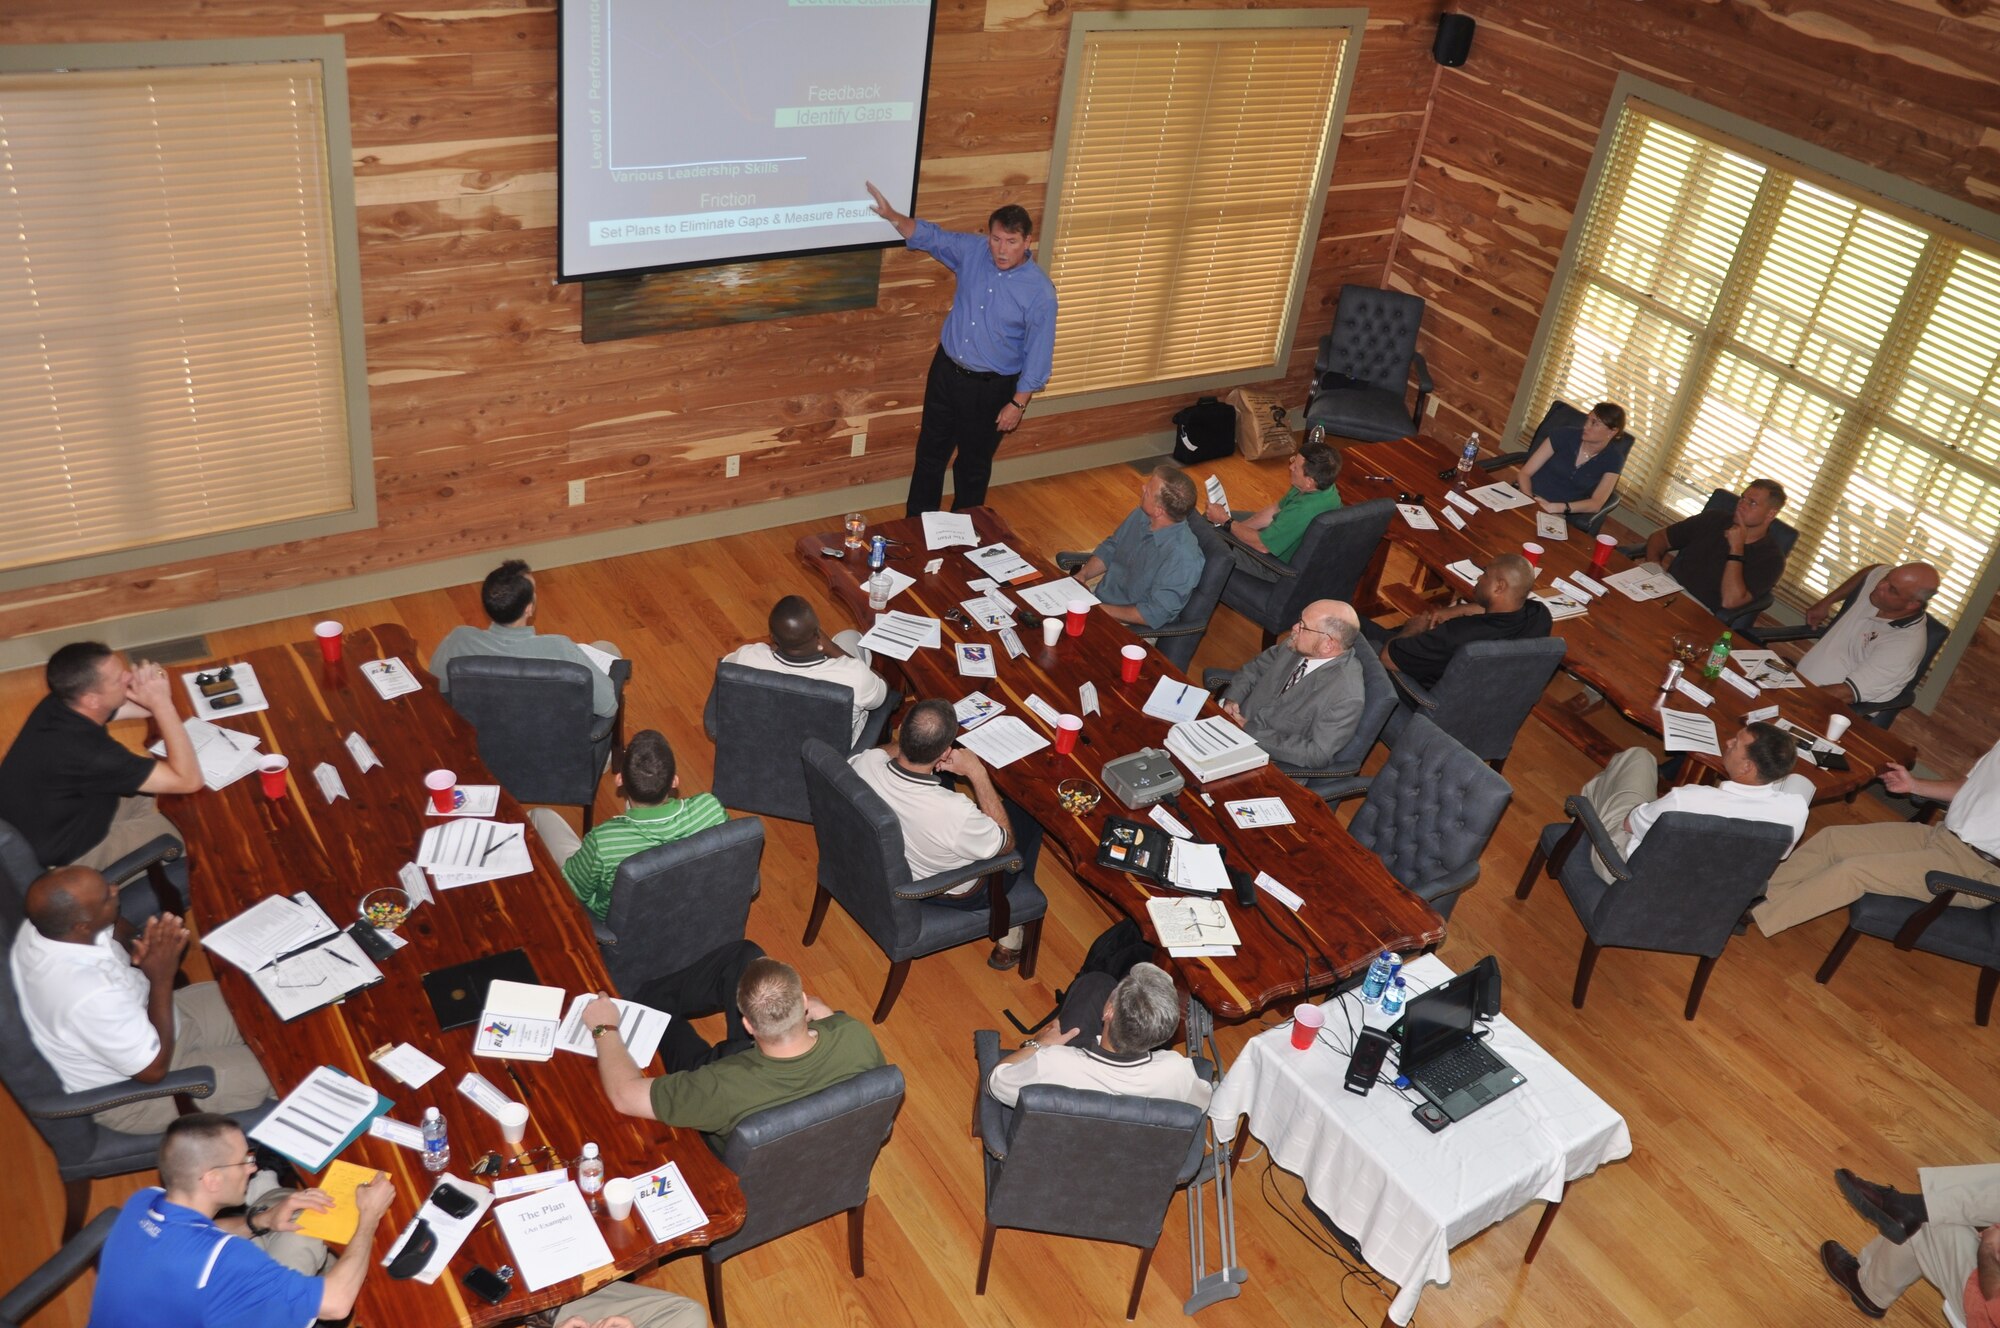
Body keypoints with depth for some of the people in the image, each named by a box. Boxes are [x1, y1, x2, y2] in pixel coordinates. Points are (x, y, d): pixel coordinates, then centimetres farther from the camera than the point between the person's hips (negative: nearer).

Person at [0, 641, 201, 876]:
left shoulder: (61, 704, -13)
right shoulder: (85, 750, -37)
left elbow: (142, 708, 1)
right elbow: (188, 780, -34)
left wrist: (157, 699, -24)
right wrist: (161, 702, -33)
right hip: (59, 856, -8)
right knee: (181, 835, 2)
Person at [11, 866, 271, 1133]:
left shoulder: (43, 925, -18)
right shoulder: (92, 998, -42)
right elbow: (155, 1068, -27)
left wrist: (142, 949, -19)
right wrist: (162, 977, -25)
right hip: (131, 1091, -8)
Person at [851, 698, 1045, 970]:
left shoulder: (865, 764, -30)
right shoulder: (954, 813, -44)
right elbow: (1006, 843, -20)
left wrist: (904, 744, -16)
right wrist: (978, 774, -24)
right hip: (952, 893, -4)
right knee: (1030, 815, 16)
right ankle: (1011, 935, 30)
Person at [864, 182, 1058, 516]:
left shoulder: (1040, 291, -21)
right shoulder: (973, 251, -9)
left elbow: (1038, 354, -15)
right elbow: (929, 236, 4)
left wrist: (1018, 404, -13)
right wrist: (892, 216, -12)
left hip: (990, 388, -4)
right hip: (946, 371, 4)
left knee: (973, 464, 14)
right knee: (930, 453, 17)